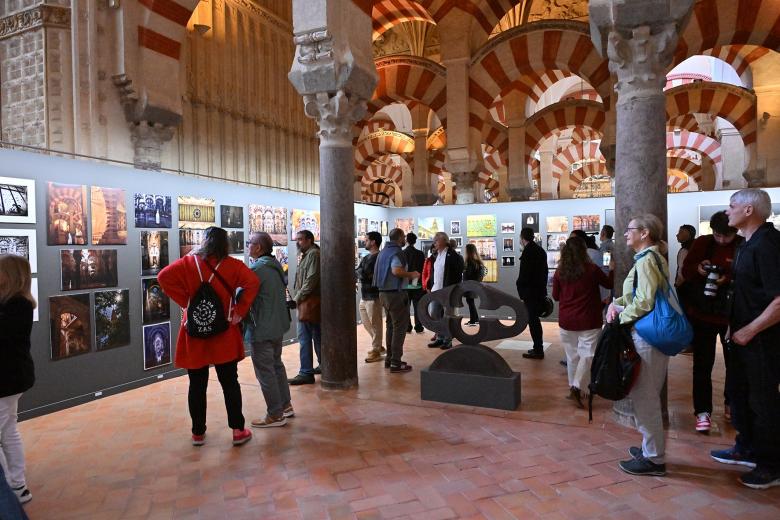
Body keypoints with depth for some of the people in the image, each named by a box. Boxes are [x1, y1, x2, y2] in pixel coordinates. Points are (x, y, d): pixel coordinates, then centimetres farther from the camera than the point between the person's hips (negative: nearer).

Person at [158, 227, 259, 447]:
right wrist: (239, 311, -11)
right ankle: (238, 430, 11)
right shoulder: (232, 265, -4)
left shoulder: (189, 262, -1)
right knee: (230, 383, 8)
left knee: (197, 385, 12)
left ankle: (198, 433, 22)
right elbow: (252, 283, -18)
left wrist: (185, 301, -6)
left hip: (195, 333, 1)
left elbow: (164, 277, -11)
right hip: (224, 336, -1)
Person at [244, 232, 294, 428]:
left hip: (261, 329, -9)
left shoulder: (257, 268, -19)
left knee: (265, 371, 0)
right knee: (276, 364, 20)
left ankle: (275, 415, 8)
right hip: (278, 325, 9)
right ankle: (285, 405, 30)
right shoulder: (276, 265, 9)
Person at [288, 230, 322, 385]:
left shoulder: (313, 254, -9)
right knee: (317, 336, 16)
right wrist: (297, 297, 11)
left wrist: (298, 297, -13)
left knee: (305, 338, -7)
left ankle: (306, 373, -3)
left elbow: (311, 280, -17)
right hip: (306, 302, 10)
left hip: (310, 302, -10)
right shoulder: (306, 255, 21)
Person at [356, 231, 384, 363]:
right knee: (366, 323, 17)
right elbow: (357, 272, 9)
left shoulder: (379, 257, -13)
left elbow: (363, 274, -19)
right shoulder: (365, 258, 16)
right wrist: (362, 274, -8)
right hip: (364, 296, 9)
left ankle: (376, 352, 8)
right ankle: (377, 345, 31)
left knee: (375, 324, -1)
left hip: (373, 296, -9)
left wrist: (360, 273, -3)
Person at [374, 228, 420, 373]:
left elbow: (379, 271, 20)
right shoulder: (397, 251, -13)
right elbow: (396, 270, -30)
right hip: (395, 293, -9)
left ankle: (389, 358, 23)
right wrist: (411, 274, -14)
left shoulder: (383, 251, 13)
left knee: (390, 325, 17)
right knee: (399, 327, -3)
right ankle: (396, 362, -2)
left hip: (384, 292, 9)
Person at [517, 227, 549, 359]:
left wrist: (520, 290, -8)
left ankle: (538, 350, 2)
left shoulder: (528, 251, -15)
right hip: (540, 290, 9)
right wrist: (543, 287, 18)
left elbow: (524, 274, -18)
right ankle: (538, 348, 25)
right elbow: (544, 271, 15)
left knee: (533, 320, -2)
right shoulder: (540, 250, 12)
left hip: (530, 292, -9)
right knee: (535, 319, 17)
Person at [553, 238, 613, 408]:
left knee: (572, 355, 15)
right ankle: (577, 387, -11)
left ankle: (573, 387, 24)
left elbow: (555, 296, 7)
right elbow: (609, 284, 7)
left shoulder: (560, 272, -3)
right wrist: (612, 269, 22)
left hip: (566, 321, 3)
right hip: (588, 322, -3)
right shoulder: (592, 269, -10)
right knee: (588, 354, 1)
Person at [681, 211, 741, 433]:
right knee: (702, 364, 2)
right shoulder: (702, 243, -2)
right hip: (702, 313, 0)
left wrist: (729, 280, -28)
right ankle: (702, 411, 11)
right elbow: (686, 270, 2)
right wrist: (698, 269, -19)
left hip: (732, 315, 0)